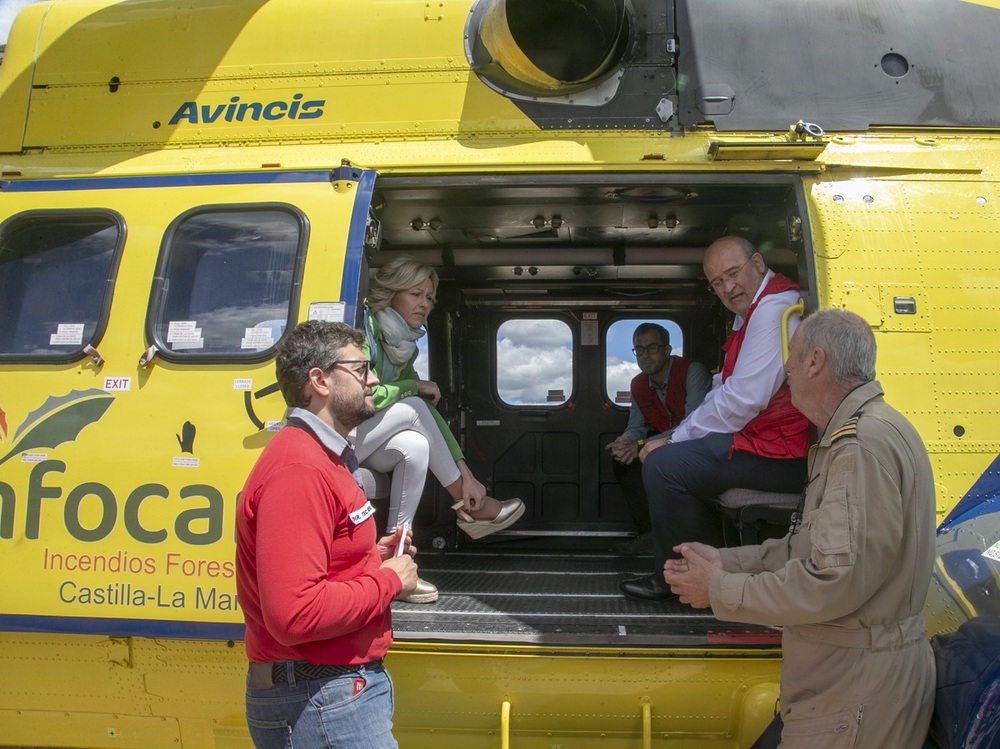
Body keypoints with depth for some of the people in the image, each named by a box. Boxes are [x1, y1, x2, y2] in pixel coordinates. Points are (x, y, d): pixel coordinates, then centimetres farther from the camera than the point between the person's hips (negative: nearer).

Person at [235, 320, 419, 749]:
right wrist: (389, 581, -17)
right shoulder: (299, 468, -22)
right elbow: (295, 614, -29)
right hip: (322, 703, -10)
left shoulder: (321, 457, 13)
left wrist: (371, 558, 7)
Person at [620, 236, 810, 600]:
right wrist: (675, 440, 3)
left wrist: (673, 441, -13)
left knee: (664, 465, -16)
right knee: (678, 455, 19)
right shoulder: (753, 313, 18)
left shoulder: (772, 308, -17)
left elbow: (742, 400, -24)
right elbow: (724, 392, 16)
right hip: (764, 440, 11)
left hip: (778, 454, -11)